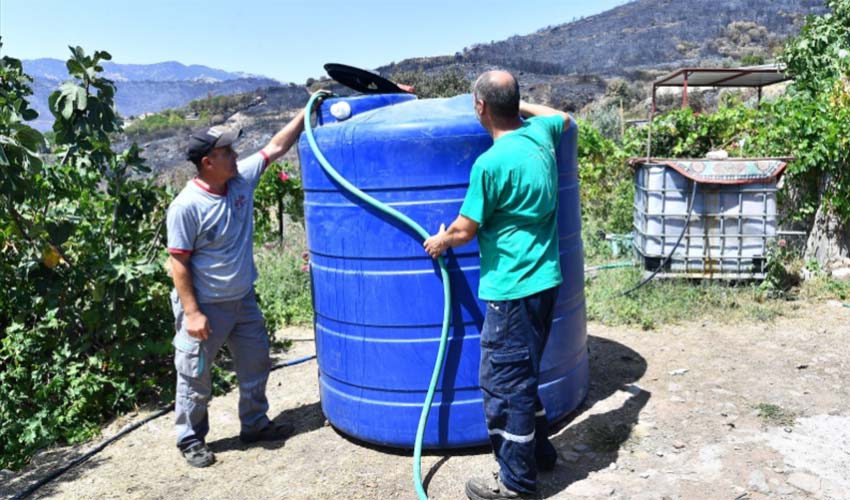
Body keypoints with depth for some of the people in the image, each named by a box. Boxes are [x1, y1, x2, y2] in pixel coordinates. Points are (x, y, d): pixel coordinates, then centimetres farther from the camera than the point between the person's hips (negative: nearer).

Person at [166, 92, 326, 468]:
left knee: (255, 366, 19)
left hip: (243, 301, 7)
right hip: (205, 307, -7)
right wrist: (192, 313, -19)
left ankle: (255, 425, 37)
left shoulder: (242, 178, -4)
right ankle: (190, 439, 28)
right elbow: (178, 264, -18)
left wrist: (305, 112, 3)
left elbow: (275, 147, 6)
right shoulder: (186, 206, -22)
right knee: (195, 379, 9)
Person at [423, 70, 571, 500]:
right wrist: (521, 106, 32)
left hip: (513, 288, -9)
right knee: (523, 375, 22)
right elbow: (563, 116, 30)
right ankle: (539, 451, 37)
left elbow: (464, 230, -10)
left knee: (504, 382, 3)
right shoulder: (540, 132, 4)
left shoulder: (491, 163, -19)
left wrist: (439, 242, 11)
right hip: (544, 279, 9)